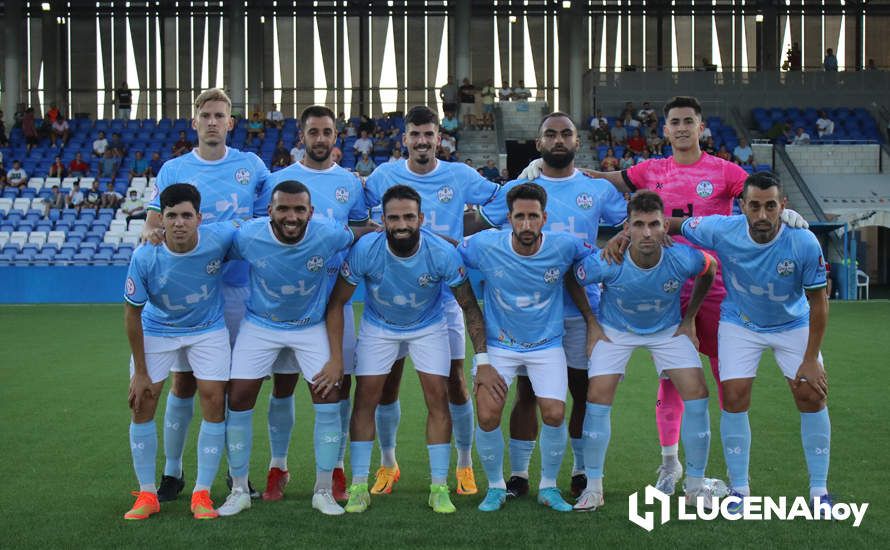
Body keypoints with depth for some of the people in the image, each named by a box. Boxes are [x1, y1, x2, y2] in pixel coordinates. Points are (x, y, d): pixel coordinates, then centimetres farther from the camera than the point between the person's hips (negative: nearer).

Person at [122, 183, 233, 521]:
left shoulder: (221, 238, -27)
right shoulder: (145, 257, -26)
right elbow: (132, 313, -14)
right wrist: (140, 372, -11)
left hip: (208, 329, 0)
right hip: (156, 330, 0)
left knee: (214, 400, -8)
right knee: (142, 404, -5)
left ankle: (202, 494, 5)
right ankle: (147, 494, 11)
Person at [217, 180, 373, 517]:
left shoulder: (328, 235, -25)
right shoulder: (248, 236, -24)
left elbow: (362, 233, -4)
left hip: (311, 326, 0)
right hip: (259, 325, 0)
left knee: (329, 399, -8)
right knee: (238, 401, -5)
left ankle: (323, 491, 9)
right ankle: (239, 490, 13)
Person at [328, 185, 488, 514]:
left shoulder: (443, 253, -28)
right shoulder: (364, 250, -29)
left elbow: (469, 306, -17)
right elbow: (336, 303, -18)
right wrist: (336, 359, -23)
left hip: (429, 326, 0)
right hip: (378, 327, 0)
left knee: (438, 397, -8)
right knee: (365, 398, -6)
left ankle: (439, 488, 3)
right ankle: (359, 487, 5)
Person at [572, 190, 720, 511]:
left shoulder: (683, 259, -28)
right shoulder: (606, 263, -32)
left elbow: (710, 269, -2)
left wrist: (689, 319, 1)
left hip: (668, 329, 1)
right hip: (615, 330, -1)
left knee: (697, 393, -10)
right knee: (597, 399, -12)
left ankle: (695, 486, 7)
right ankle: (593, 488, 4)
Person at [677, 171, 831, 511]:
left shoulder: (804, 243, -29)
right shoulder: (721, 230, -27)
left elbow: (818, 302, -16)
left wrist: (811, 359, -13)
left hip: (793, 324, 0)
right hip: (739, 323, 0)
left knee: (812, 395, -8)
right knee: (734, 397, -10)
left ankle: (819, 492, 6)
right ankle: (739, 491, 5)